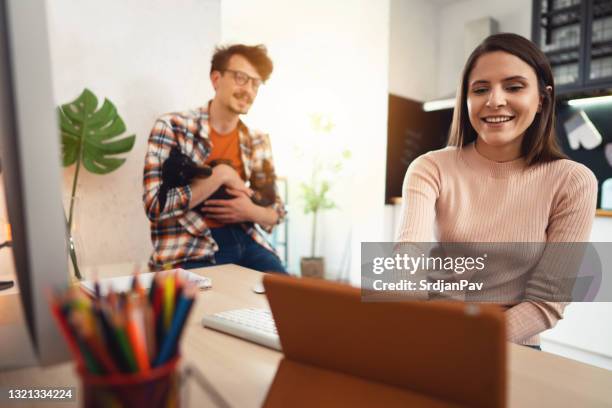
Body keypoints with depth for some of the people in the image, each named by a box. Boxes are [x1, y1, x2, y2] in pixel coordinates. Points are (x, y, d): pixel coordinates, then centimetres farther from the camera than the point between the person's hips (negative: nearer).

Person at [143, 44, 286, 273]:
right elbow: (156, 205, -14)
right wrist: (220, 174, -14)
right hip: (190, 250, -4)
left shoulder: (257, 141, 7)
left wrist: (251, 211, -10)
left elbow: (276, 210, 13)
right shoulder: (171, 126, -6)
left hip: (244, 240, 5)